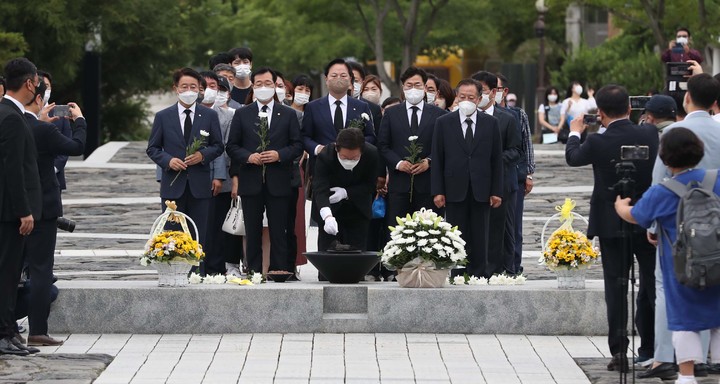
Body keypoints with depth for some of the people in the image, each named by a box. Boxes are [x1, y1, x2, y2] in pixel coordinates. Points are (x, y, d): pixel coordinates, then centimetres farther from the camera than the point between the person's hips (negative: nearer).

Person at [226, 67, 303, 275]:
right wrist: (248, 156, -10)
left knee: (278, 232, -1)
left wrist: (279, 155, -12)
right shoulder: (242, 114, 10)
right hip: (251, 182, 1)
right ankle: (253, 272, 7)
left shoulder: (288, 114, 8)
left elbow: (297, 146, 5)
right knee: (252, 232, 3)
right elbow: (232, 146, 7)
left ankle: (278, 272, 1)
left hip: (278, 182, -1)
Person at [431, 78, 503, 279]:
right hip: (454, 191, -1)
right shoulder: (444, 123, 4)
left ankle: (478, 276, 7)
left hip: (481, 191, 1)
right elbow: (437, 159, 2)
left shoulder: (491, 123, 6)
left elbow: (496, 159, 6)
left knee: (480, 240, 3)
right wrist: (437, 191, -5)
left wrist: (496, 191, 0)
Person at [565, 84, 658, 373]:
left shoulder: (598, 143, -16)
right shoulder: (650, 134, -8)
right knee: (652, 283, 11)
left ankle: (619, 351, -1)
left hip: (612, 224, -2)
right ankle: (651, 348, 14)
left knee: (616, 287, 3)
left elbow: (572, 158, 5)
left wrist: (575, 132, 26)